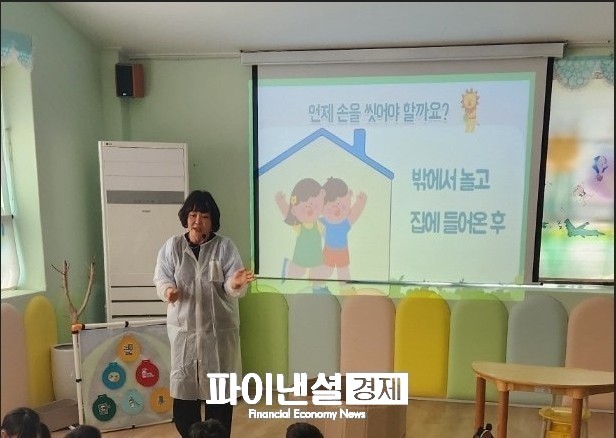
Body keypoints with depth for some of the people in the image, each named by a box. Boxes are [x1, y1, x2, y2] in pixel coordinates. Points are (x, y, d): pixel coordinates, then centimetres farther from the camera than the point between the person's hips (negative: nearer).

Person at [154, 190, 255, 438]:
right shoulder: (172, 246, 0)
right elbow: (161, 278, 0)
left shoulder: (225, 247, -5)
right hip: (184, 328, 1)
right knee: (183, 389, 7)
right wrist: (168, 290, -23)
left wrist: (235, 284, -33)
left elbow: (233, 289, -9)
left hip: (219, 329, -1)